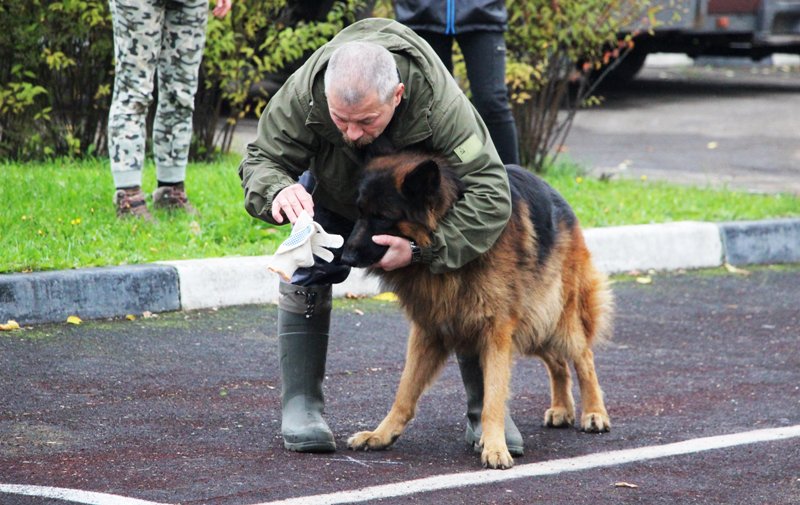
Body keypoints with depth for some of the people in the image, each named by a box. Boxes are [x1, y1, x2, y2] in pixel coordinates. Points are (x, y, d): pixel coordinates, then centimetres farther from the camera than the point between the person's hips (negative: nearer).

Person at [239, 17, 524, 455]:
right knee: (305, 278, -13)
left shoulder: (441, 103, -46)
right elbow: (260, 159, -27)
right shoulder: (303, 92, -42)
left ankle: (485, 410, 3)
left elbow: (490, 197, -45)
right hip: (332, 188, 1)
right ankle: (300, 406, -4)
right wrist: (278, 190, -53)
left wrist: (422, 248, -55)